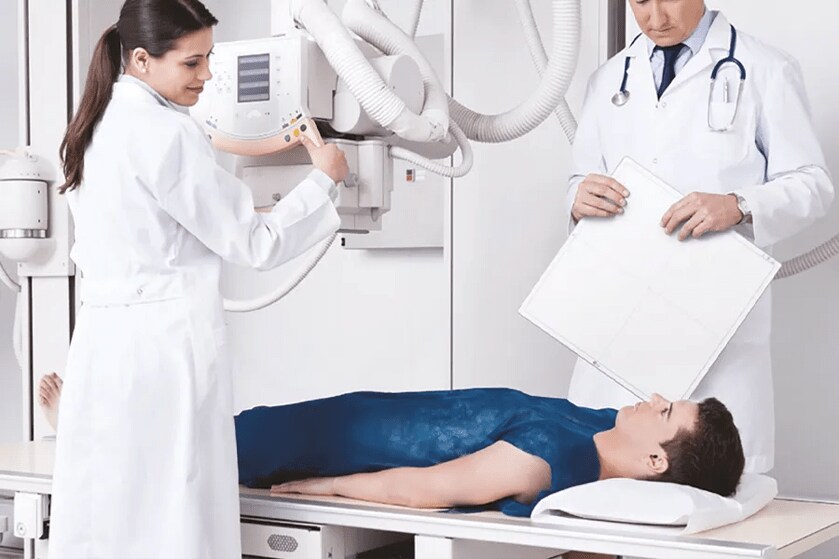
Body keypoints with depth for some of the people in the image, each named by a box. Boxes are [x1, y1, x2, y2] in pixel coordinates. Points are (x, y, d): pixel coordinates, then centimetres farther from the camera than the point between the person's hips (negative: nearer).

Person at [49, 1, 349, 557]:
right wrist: (323, 179, 1)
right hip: (167, 342, -8)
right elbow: (255, 244, -9)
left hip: (102, 339, 8)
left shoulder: (98, 126, 13)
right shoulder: (168, 132, -13)